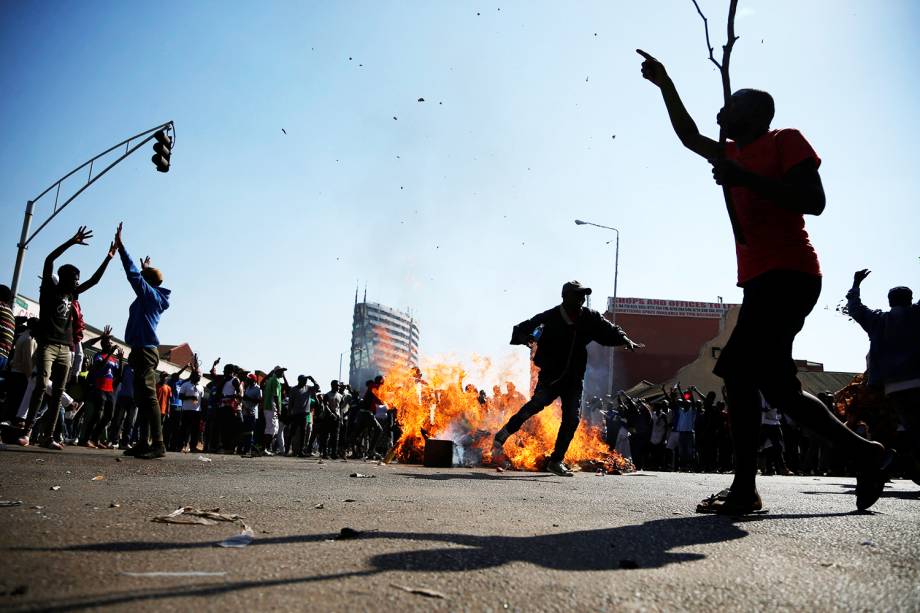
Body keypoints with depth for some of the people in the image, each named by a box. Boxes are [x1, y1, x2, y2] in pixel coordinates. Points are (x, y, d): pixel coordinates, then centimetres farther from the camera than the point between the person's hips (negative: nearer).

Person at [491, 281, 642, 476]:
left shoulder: (589, 318, 2)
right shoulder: (550, 317, -8)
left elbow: (610, 330, 11)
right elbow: (521, 328, -6)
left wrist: (625, 340, -8)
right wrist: (526, 337, -29)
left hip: (574, 378, 4)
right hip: (551, 375, -4)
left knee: (572, 418, -2)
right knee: (538, 402, -26)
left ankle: (556, 461, 10)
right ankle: (502, 435, -10)